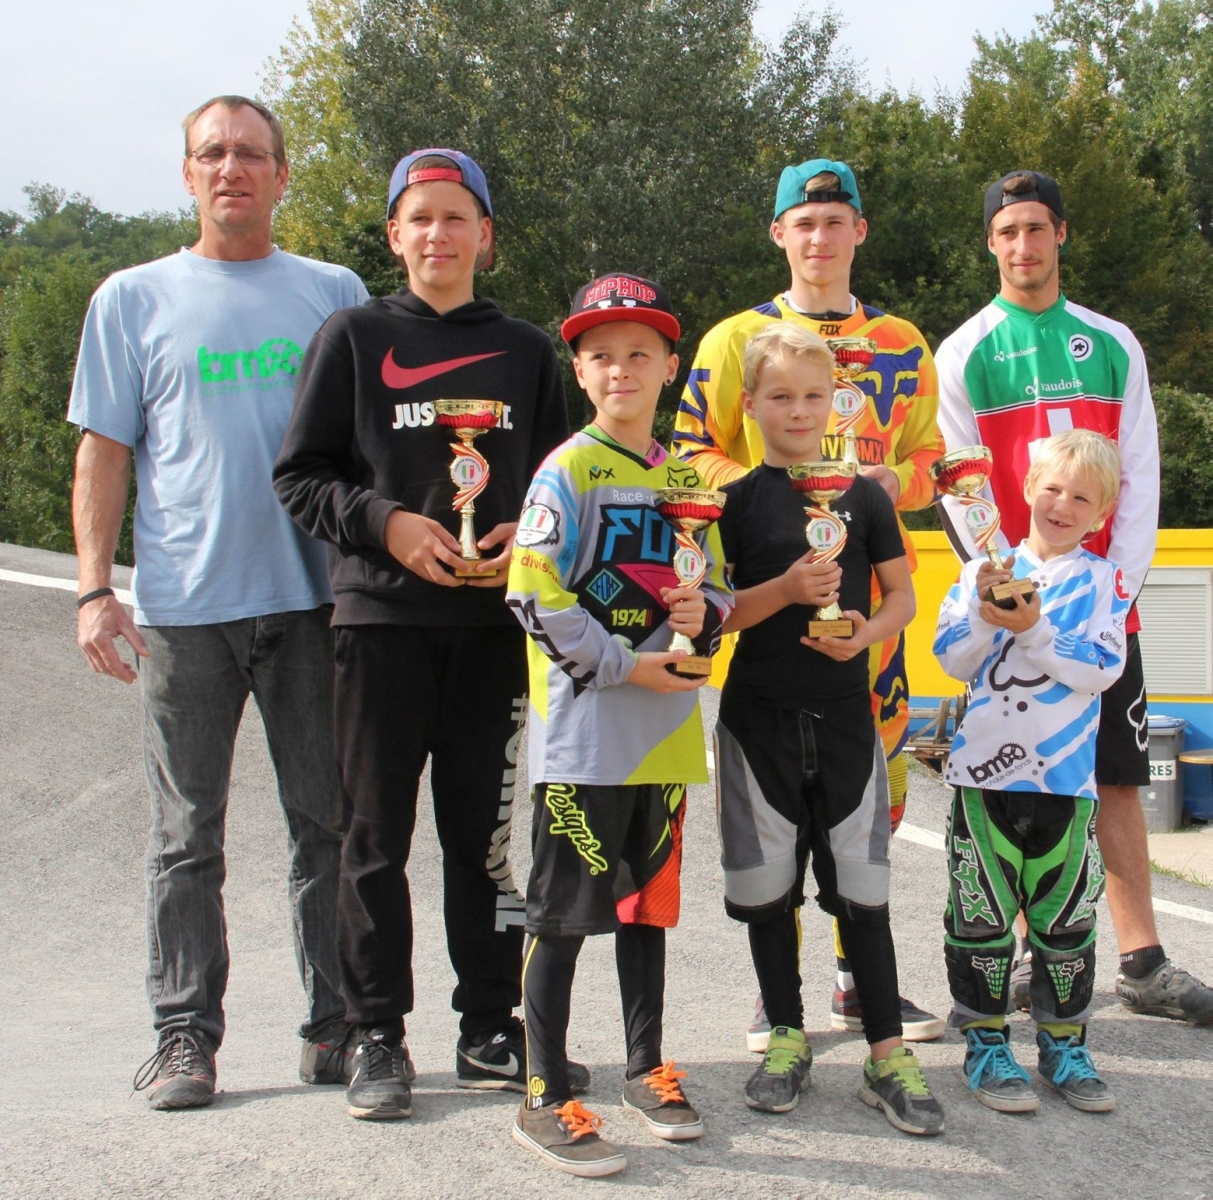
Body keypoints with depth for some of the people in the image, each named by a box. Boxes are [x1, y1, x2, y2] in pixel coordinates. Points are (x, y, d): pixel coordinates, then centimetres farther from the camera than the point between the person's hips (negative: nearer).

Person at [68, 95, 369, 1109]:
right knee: (187, 837, 4)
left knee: (330, 825, 5)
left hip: (314, 598, 1)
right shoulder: (134, 300, 9)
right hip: (183, 607, -1)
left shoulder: (333, 293, 11)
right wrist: (95, 589, -3)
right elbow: (104, 454, 7)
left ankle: (338, 1024, 16)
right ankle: (185, 1035, 13)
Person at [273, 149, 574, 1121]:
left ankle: (491, 1031, 16)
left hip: (496, 620, 2)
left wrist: (531, 537, -4)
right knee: (377, 832, 1)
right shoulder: (354, 338, 6)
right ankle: (379, 1038, 11)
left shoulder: (526, 351, 13)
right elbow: (300, 474, 3)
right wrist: (386, 523, -13)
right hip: (383, 615, -2)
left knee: (488, 832, 6)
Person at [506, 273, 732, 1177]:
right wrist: (619, 664, -16)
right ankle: (546, 1100, 7)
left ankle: (648, 1068, 31)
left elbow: (718, 580, 18)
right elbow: (537, 595, -13)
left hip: (664, 730, 6)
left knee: (649, 899, 16)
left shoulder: (686, 478, 12)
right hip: (583, 729, -6)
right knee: (565, 910, -1)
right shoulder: (567, 472, -6)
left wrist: (703, 614, -5)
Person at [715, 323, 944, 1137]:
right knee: (768, 885, 7)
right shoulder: (735, 500, 1)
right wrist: (785, 590, -18)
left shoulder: (863, 494, 5)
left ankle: (887, 1055, 9)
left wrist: (868, 633, -12)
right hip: (760, 717, 0)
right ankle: (788, 1039, 22)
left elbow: (903, 596, 9)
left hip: (845, 713, 0)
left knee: (861, 888, 2)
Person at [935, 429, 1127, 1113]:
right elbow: (952, 659, 1)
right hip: (985, 771, 1)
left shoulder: (1103, 580, 3)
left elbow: (1103, 669, -10)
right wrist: (985, 613, -15)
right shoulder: (985, 570, 6)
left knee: (1067, 917, 7)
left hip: (1067, 778, 0)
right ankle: (987, 1043, 16)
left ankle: (1065, 1043, 21)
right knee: (982, 915, 4)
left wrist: (1034, 629, -18)